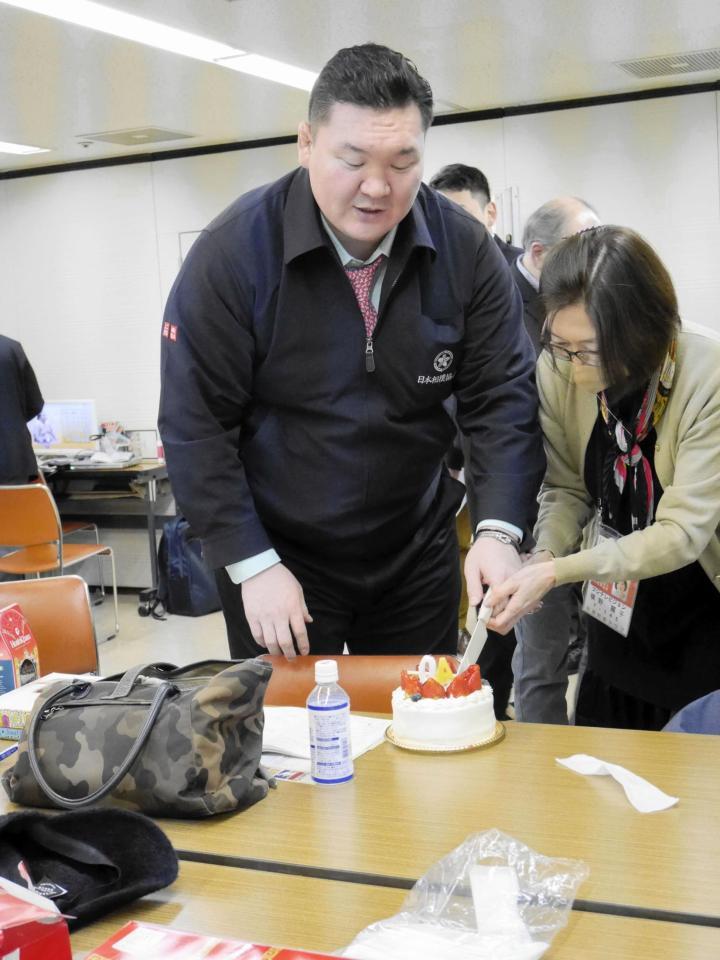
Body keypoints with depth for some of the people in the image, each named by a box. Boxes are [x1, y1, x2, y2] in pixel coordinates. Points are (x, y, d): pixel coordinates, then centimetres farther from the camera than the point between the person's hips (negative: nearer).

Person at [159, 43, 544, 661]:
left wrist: (500, 531, -21)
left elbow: (505, 397, -7)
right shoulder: (234, 251, -16)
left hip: (419, 555, 3)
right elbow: (194, 423, -14)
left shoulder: (465, 249, -9)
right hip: (279, 557, -2)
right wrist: (253, 564, -17)